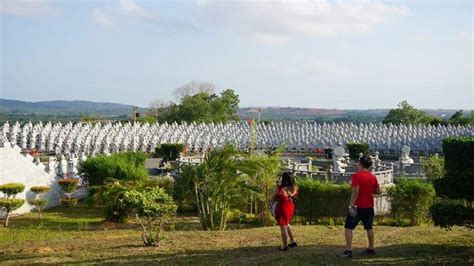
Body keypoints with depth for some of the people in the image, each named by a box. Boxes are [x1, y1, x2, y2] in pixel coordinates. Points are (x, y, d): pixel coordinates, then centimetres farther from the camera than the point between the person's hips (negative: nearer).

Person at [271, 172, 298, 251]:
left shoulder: (280, 188, -19)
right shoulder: (294, 188, -5)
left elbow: (273, 199, -8)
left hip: (282, 208, -6)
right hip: (291, 207, 6)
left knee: (283, 227, 4)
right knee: (287, 224, 27)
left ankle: (285, 246, 10)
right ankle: (293, 241, 28)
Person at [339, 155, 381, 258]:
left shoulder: (357, 175, -12)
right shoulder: (373, 177, 6)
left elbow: (355, 191, -20)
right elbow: (378, 191, 12)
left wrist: (351, 205, -20)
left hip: (358, 206, -6)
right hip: (369, 207, 7)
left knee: (348, 227, -3)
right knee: (369, 227, 20)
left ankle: (348, 250, -9)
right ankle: (371, 249, 27)